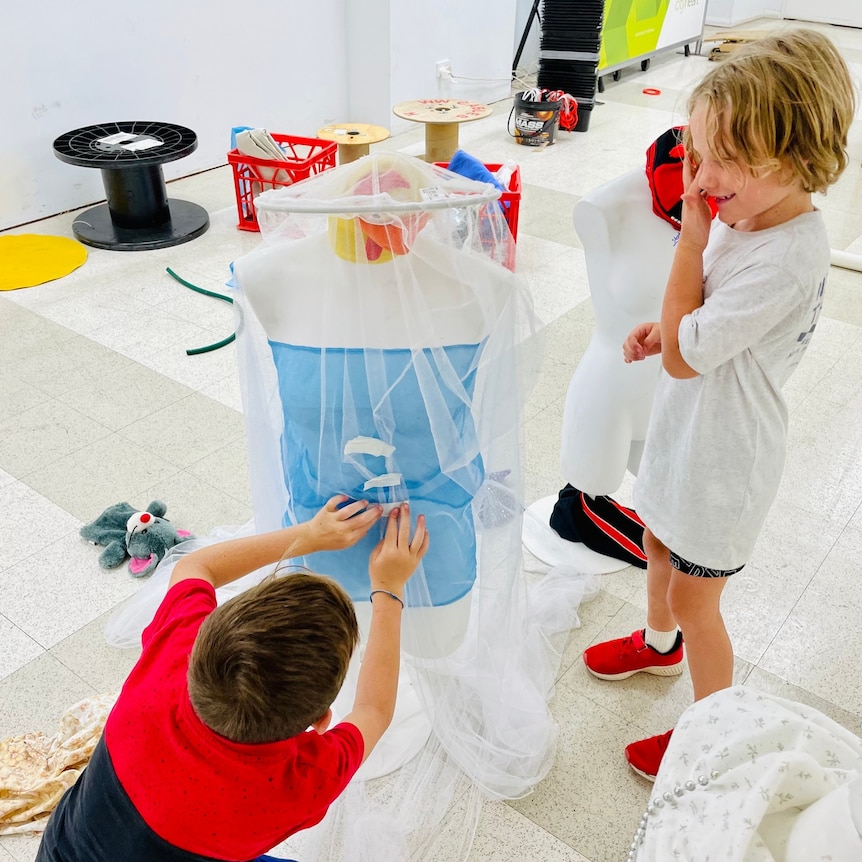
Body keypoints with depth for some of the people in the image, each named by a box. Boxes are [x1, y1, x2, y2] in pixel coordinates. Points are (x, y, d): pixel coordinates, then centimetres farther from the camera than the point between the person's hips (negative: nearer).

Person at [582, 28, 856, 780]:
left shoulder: (785, 259, -33)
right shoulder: (745, 218, -6)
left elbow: (683, 356, -29)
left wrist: (691, 236, -26)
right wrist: (665, 330, -10)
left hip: (723, 461, -8)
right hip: (689, 435, 9)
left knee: (695, 600, 10)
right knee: (659, 548, 29)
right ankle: (659, 642, 58)